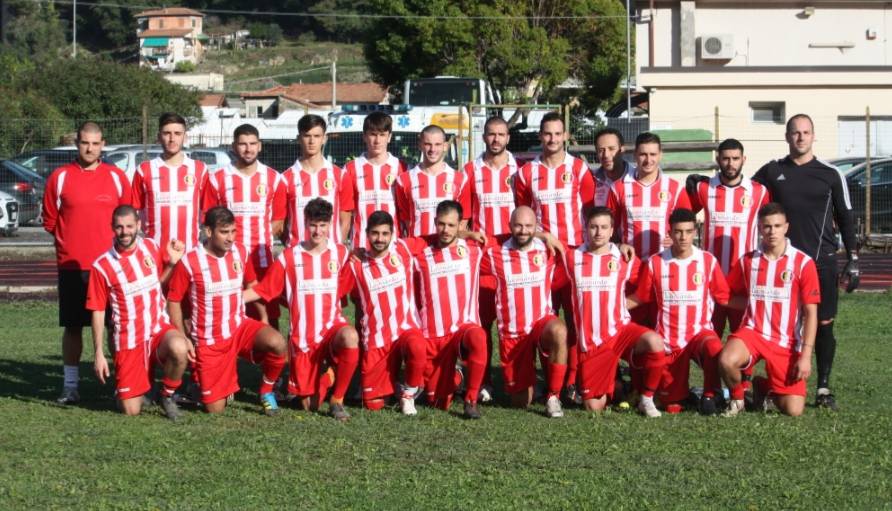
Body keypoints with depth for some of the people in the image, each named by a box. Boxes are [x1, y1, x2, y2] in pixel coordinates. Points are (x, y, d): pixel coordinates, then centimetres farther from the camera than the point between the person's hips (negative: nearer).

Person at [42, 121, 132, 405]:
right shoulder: (60, 177, 1)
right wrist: (71, 243, 7)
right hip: (71, 265, 0)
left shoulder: (117, 177, 4)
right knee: (72, 326, 5)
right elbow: (50, 221, 8)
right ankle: (70, 385, 13)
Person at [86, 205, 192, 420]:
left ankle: (167, 395, -7)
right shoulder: (102, 266, -8)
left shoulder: (151, 247, 1)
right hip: (129, 340, -2)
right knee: (131, 411, -6)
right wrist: (98, 353, -4)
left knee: (179, 349, -36)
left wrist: (171, 262, -2)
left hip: (160, 329, 2)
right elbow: (98, 312, -2)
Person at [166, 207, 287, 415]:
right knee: (215, 409, -1)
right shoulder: (189, 262, -17)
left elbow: (252, 285, 13)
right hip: (209, 341, -2)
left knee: (277, 343, -30)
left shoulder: (240, 252, -4)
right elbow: (173, 301, -5)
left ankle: (266, 390, -2)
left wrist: (264, 323, 8)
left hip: (240, 327, 3)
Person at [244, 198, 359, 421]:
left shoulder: (341, 254, 2)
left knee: (350, 337, -38)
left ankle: (337, 400, -18)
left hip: (332, 327, 0)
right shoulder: (289, 257, 0)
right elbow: (263, 290, 4)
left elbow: (348, 290, 4)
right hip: (302, 337, 0)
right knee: (309, 405, 0)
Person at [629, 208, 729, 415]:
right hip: (668, 340, 1)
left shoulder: (709, 261, -3)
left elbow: (725, 298, 3)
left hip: (699, 332, -1)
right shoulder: (655, 263, -2)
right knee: (672, 405, 1)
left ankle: (709, 395, -14)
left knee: (715, 349, -38)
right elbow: (639, 298, 8)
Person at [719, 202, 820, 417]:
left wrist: (806, 355, -11)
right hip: (753, 331, 1)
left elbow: (810, 313, -5)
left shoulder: (803, 263, -5)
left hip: (786, 342, -1)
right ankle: (737, 398, -1)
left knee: (793, 410, -9)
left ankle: (768, 388, 26)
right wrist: (754, 302, 0)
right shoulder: (747, 261, 5)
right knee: (727, 360, -34)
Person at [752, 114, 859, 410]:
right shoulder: (772, 172, 7)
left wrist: (853, 260, 3)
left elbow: (845, 219, 8)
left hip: (822, 263, -1)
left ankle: (823, 389, 8)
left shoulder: (830, 175, 5)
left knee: (823, 325, 0)